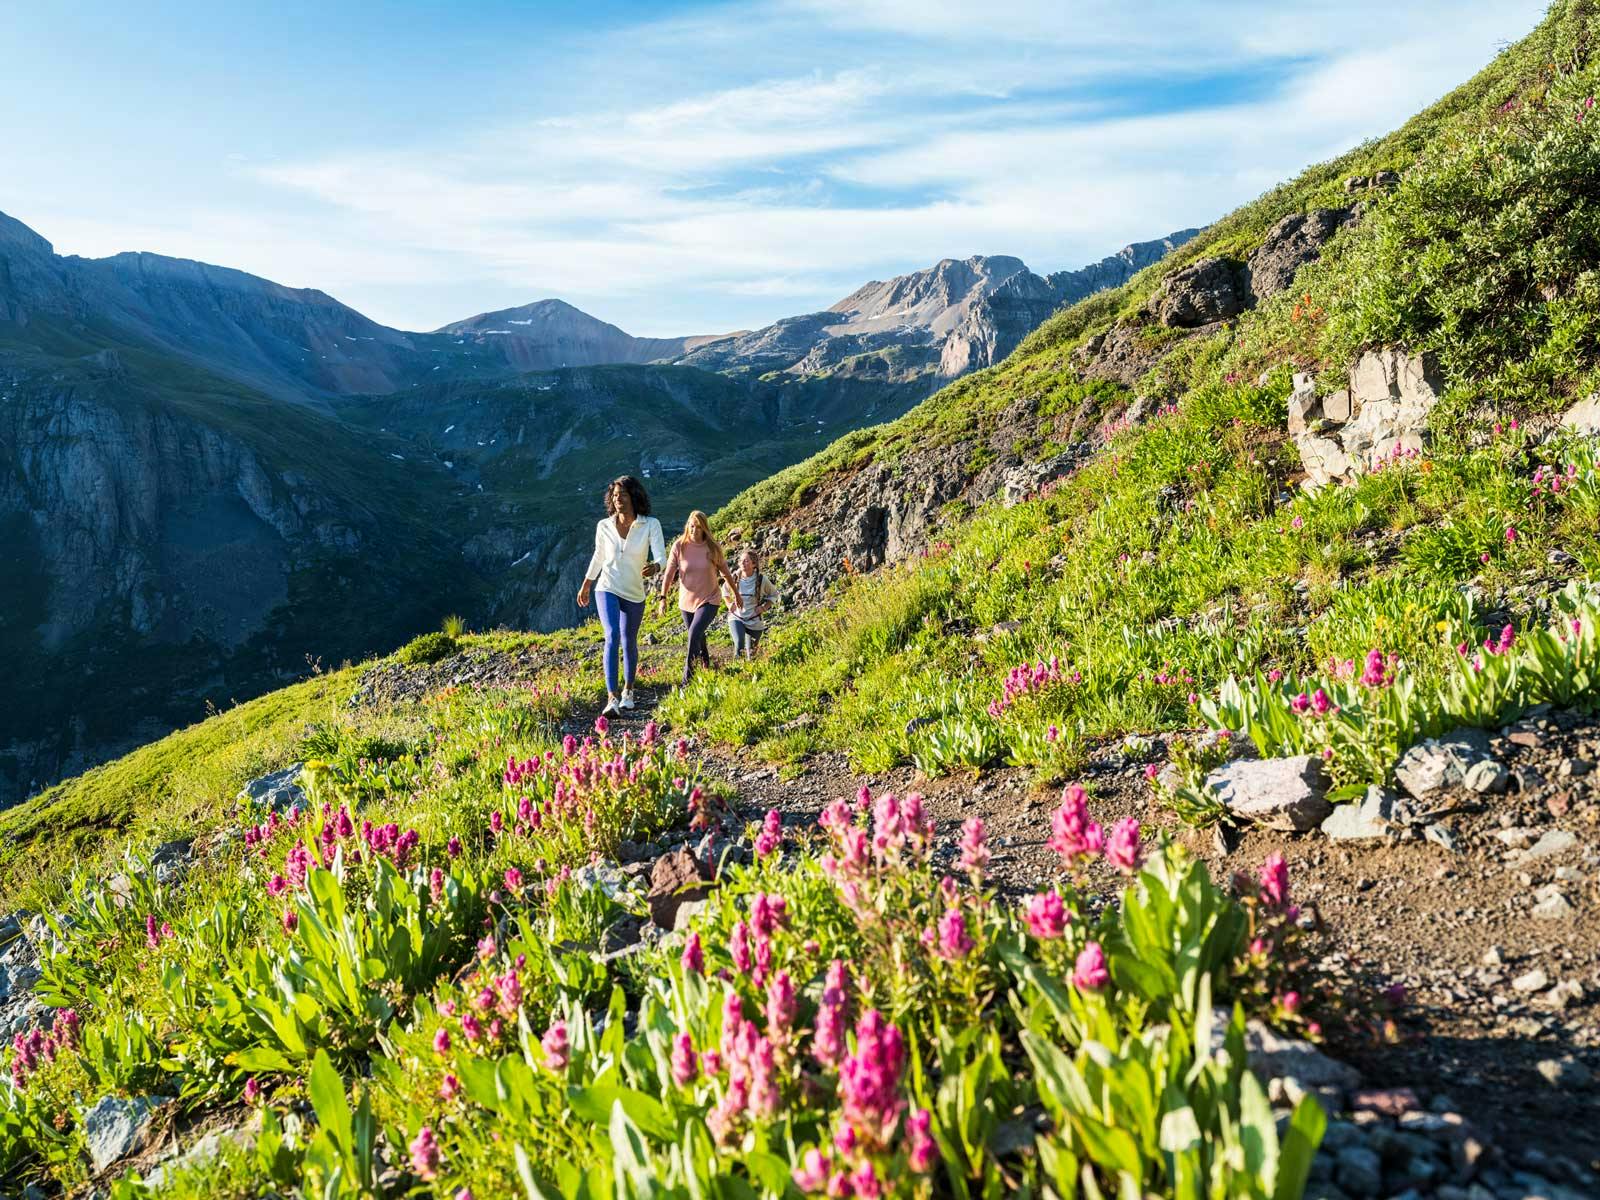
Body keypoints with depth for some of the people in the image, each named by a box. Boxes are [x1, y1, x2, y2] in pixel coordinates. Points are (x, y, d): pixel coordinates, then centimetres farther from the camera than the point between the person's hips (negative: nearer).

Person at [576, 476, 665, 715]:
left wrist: (654, 567, -44)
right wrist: (585, 586, 20)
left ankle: (628, 690, 41)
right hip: (607, 589, -1)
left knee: (629, 644, 16)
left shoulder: (651, 525, -10)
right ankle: (612, 698, -27)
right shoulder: (604, 526, -4)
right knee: (612, 637, -22)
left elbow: (660, 556, -21)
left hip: (634, 595, 1)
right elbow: (598, 557, 10)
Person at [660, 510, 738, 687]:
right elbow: (669, 573, -5)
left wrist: (737, 594, 13)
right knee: (698, 639, 17)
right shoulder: (679, 546, -8)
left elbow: (726, 572, 5)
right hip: (686, 601, 3)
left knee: (694, 634, -20)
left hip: (708, 601, -3)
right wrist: (663, 597, -11)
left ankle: (688, 678, -14)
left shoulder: (713, 548, -8)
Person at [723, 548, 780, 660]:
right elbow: (725, 591, 16)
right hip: (736, 617, 0)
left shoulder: (762, 580, -12)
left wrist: (764, 607, -7)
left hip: (754, 621, 0)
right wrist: (729, 604, 2)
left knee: (751, 653, 10)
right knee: (739, 643, -27)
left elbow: (773, 594, 6)